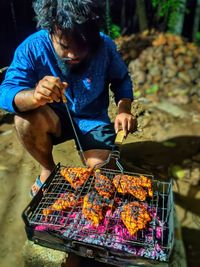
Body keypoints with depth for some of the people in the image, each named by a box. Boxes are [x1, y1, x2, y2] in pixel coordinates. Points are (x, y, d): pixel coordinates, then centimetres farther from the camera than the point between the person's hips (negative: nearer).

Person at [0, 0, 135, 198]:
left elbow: (121, 80, -2)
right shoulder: (32, 47, -20)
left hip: (93, 119, 0)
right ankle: (48, 169, -1)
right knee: (27, 118, -31)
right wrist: (34, 96, -50)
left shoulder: (104, 46, -17)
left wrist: (124, 110, -21)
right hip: (53, 119, 1)